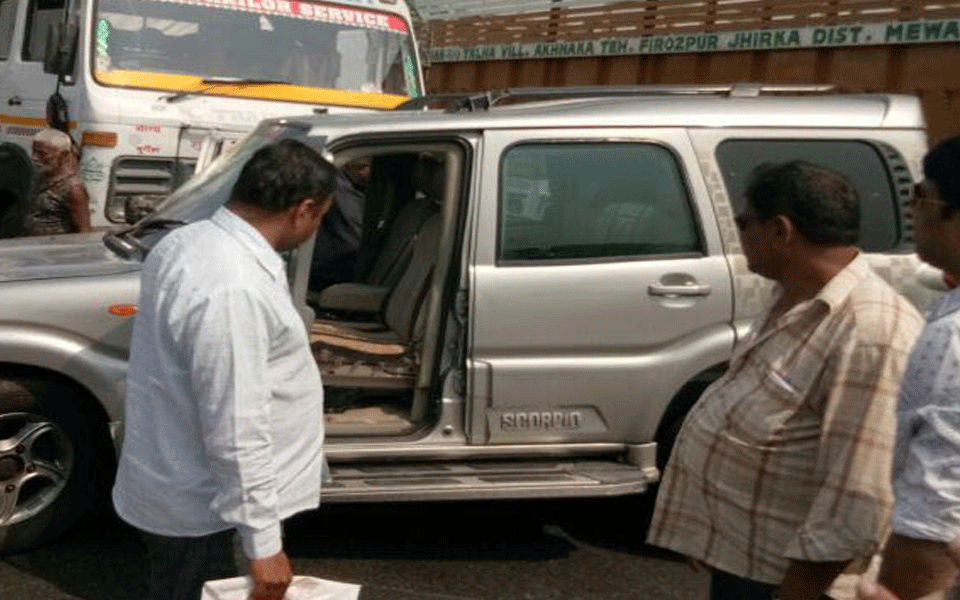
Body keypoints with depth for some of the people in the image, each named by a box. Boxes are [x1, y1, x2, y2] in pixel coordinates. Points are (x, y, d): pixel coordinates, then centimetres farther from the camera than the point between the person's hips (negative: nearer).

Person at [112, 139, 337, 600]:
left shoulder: (188, 241, 2)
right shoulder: (233, 288, -31)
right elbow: (236, 433, -29)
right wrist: (264, 543, -22)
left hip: (175, 484, 9)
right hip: (195, 504, -9)